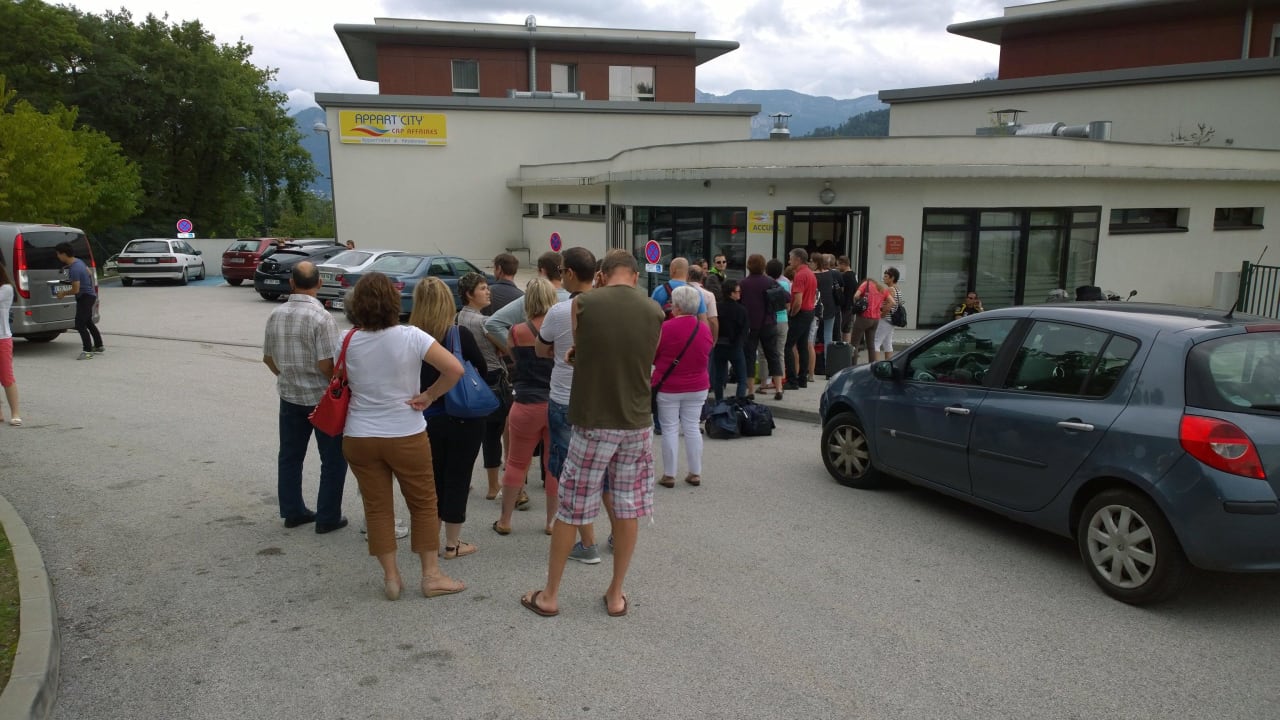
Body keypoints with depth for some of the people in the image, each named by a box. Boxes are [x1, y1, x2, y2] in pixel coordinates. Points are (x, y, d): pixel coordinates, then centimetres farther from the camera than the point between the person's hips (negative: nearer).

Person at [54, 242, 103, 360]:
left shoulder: (74, 269, -26)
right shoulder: (78, 261, 2)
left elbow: (76, 290, -24)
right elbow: (89, 274, 18)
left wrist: (63, 293, -7)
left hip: (85, 297, -10)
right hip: (90, 294, 10)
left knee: (80, 324, -10)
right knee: (88, 322, 21)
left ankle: (88, 351, -10)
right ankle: (98, 346, 32)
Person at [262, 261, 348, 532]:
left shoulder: (276, 315, 0)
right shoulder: (321, 318, -20)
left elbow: (268, 358, 9)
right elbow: (326, 364, -22)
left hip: (289, 396, 6)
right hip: (321, 397, -6)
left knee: (289, 456, 17)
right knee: (333, 460, 7)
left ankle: (292, 512, 26)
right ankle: (327, 518, 10)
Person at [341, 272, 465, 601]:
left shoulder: (348, 343, -5)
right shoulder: (410, 337, -15)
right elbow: (455, 369, -21)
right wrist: (429, 396, -10)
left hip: (359, 438, 3)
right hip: (406, 436, -2)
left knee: (377, 507, 12)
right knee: (424, 504, 12)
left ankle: (391, 577, 19)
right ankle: (431, 575, 17)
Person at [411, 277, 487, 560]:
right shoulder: (460, 335, -14)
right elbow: (482, 370, -3)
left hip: (427, 419, 2)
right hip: (463, 419, -2)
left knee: (432, 478, 17)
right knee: (457, 478, 9)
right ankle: (453, 544, 18)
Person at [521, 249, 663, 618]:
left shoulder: (583, 303, -8)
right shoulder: (654, 311, -1)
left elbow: (577, 352, 1)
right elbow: (646, 362, 9)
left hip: (593, 423, -2)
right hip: (637, 423, 2)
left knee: (570, 511, 9)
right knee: (627, 510, 12)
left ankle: (550, 595, 21)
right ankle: (616, 594, 23)